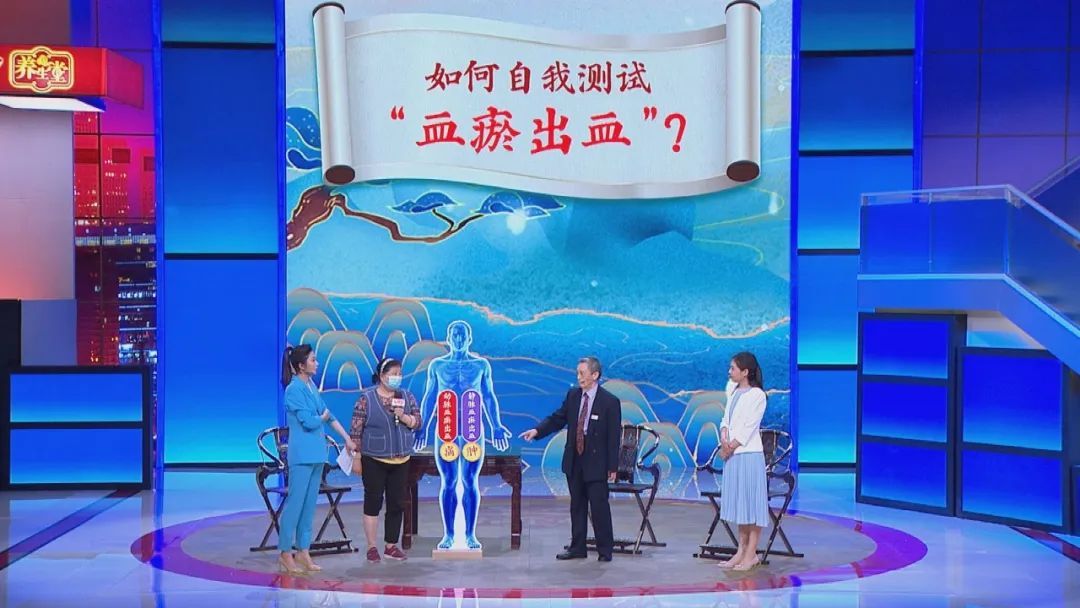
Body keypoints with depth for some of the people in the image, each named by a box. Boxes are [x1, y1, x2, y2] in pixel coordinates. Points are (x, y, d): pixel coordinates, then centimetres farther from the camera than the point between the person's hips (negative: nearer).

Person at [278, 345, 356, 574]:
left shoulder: (312, 386, 12)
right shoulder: (294, 390, -13)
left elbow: (329, 415, 18)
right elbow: (308, 422, -17)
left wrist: (347, 438, 21)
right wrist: (322, 417, 3)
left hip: (317, 453, 8)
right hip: (302, 454, -8)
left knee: (309, 504, 10)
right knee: (295, 503, -3)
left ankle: (303, 551, 16)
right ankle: (285, 553, 4)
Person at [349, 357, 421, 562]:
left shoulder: (407, 397, 6)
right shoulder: (366, 398, -6)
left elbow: (417, 422, 5)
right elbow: (356, 429, -6)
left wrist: (404, 417, -15)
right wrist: (356, 457, -8)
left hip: (400, 460, 4)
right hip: (374, 460, -4)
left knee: (397, 503, 5)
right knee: (373, 502, 1)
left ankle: (391, 545, 14)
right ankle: (372, 547, 8)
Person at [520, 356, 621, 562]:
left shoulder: (610, 402, -10)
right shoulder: (573, 395, 5)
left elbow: (614, 436, -9)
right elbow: (558, 418, 10)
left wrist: (612, 467, -11)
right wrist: (537, 431, -8)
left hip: (596, 463, -5)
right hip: (574, 461, 5)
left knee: (599, 506, -3)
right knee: (577, 506, 11)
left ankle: (605, 550, 7)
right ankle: (577, 548, 19)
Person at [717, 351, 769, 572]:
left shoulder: (757, 395, -8)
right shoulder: (733, 393, 14)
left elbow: (749, 426, -13)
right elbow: (726, 419, 11)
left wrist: (731, 446, -12)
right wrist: (724, 440, -7)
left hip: (749, 454, -8)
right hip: (732, 454, 8)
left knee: (751, 501, -4)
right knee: (737, 501, 11)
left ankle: (751, 554, -1)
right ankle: (742, 550, 17)